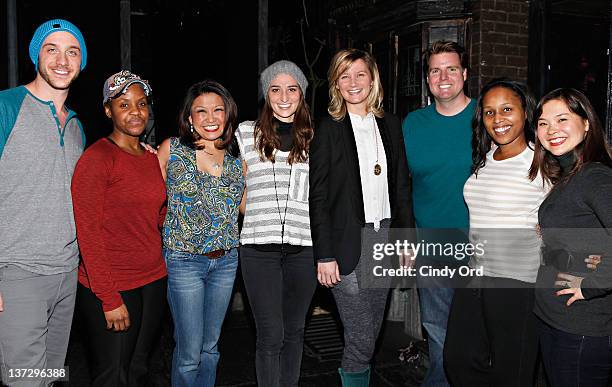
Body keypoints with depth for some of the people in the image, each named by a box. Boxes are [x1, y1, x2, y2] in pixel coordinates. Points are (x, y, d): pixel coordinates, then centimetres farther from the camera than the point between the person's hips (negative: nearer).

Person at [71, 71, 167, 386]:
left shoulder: (151, 158, 10)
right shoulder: (97, 158, -12)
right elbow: (88, 233, -15)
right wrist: (109, 298, -16)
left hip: (153, 281, 7)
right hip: (110, 290, -6)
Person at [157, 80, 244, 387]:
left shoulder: (237, 157, 4)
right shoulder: (171, 149, -5)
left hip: (226, 260, 4)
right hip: (184, 260, -4)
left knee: (210, 347, 17)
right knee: (189, 353, 2)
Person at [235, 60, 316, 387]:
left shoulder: (314, 137, 10)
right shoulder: (247, 133, 6)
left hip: (303, 246, 2)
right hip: (259, 246, -2)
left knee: (294, 330, 12)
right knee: (271, 335, -3)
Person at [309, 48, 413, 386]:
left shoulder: (389, 124, 10)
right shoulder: (328, 129, -4)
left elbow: (402, 186, 13)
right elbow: (318, 197, -7)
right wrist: (324, 256, -11)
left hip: (384, 237, 5)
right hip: (347, 241, -5)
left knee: (370, 333, 13)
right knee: (361, 339, -3)